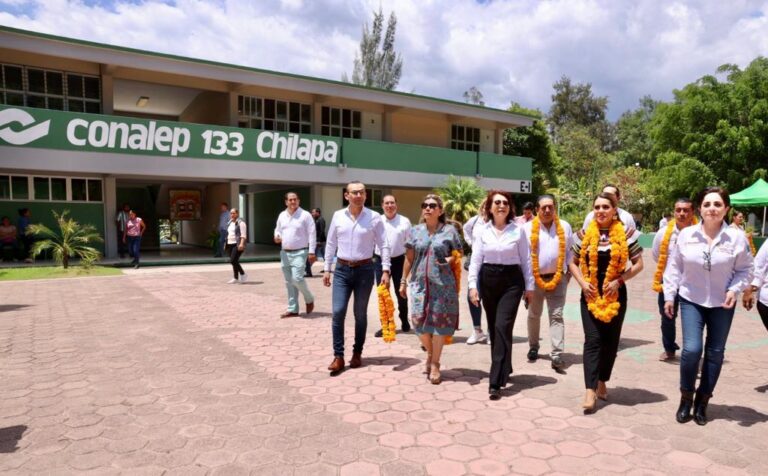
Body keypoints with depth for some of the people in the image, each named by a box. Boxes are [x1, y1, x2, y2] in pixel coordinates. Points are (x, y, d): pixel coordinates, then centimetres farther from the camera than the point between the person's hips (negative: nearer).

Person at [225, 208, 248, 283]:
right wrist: (226, 244, 20)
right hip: (230, 244, 8)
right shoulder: (230, 222, 19)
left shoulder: (240, 222, -6)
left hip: (237, 245, -8)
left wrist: (241, 244, -25)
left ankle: (243, 274, 0)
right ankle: (236, 278, 15)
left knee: (233, 261, -16)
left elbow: (243, 235, -14)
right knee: (234, 261, 9)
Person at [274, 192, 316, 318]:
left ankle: (309, 299, 11)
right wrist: (276, 237, -1)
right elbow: (278, 230, 23)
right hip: (285, 253, 6)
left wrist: (311, 252, -14)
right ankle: (292, 309, 16)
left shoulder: (305, 215, -7)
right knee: (289, 282, 9)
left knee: (297, 279, -16)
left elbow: (311, 234, -9)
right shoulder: (282, 215, 10)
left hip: (299, 253, -6)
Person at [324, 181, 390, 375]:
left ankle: (357, 353, 23)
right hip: (342, 269, 2)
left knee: (360, 314, 8)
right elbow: (331, 243, 8)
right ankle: (338, 356, 3)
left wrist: (385, 270, -13)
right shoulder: (338, 216, 3)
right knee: (338, 312, -6)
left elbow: (383, 245, -4)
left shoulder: (374, 217, -4)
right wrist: (326, 268, 6)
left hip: (364, 270, -1)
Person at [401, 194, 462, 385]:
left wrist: (450, 259, -13)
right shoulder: (415, 231, 8)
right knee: (420, 322, 1)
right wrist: (403, 281, 9)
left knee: (439, 323, 1)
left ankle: (435, 363, 15)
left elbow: (459, 254, 8)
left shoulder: (449, 231, 1)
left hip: (442, 284, -2)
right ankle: (430, 353, 29)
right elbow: (409, 259, 11)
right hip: (419, 283, 2)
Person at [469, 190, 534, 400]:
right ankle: (503, 369, 33)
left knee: (503, 327, -12)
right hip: (488, 280, 3)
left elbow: (526, 260, 3)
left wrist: (529, 286, 2)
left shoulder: (518, 230, -1)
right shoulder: (482, 231, 2)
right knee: (493, 328, 12)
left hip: (511, 281, -3)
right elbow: (476, 259, 1)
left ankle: (496, 382, -10)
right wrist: (473, 285, -7)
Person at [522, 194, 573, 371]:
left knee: (556, 316, -5)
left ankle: (557, 355, -7)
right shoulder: (528, 227, -3)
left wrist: (568, 272, 5)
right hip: (535, 278, 0)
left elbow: (570, 251, 11)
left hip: (558, 278, 0)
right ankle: (533, 347, 30)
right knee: (534, 315, 13)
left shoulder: (564, 227, 5)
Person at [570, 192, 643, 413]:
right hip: (590, 295, 0)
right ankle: (590, 390, -11)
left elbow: (638, 264, 1)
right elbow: (573, 263, 10)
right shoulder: (585, 235, 2)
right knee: (592, 340, -8)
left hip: (615, 295, 0)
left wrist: (619, 280, -12)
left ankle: (602, 382, 28)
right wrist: (582, 282, -6)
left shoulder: (625, 235, -2)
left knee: (610, 341, 10)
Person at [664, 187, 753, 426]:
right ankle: (686, 398, 12)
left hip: (722, 304, 1)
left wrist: (735, 289, -17)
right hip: (691, 300, -1)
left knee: (715, 353, 9)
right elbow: (674, 267, 0)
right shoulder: (686, 235, -8)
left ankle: (702, 402, 25)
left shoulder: (737, 237, -11)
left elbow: (745, 270, 0)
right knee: (691, 349, -11)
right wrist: (669, 295, 0)